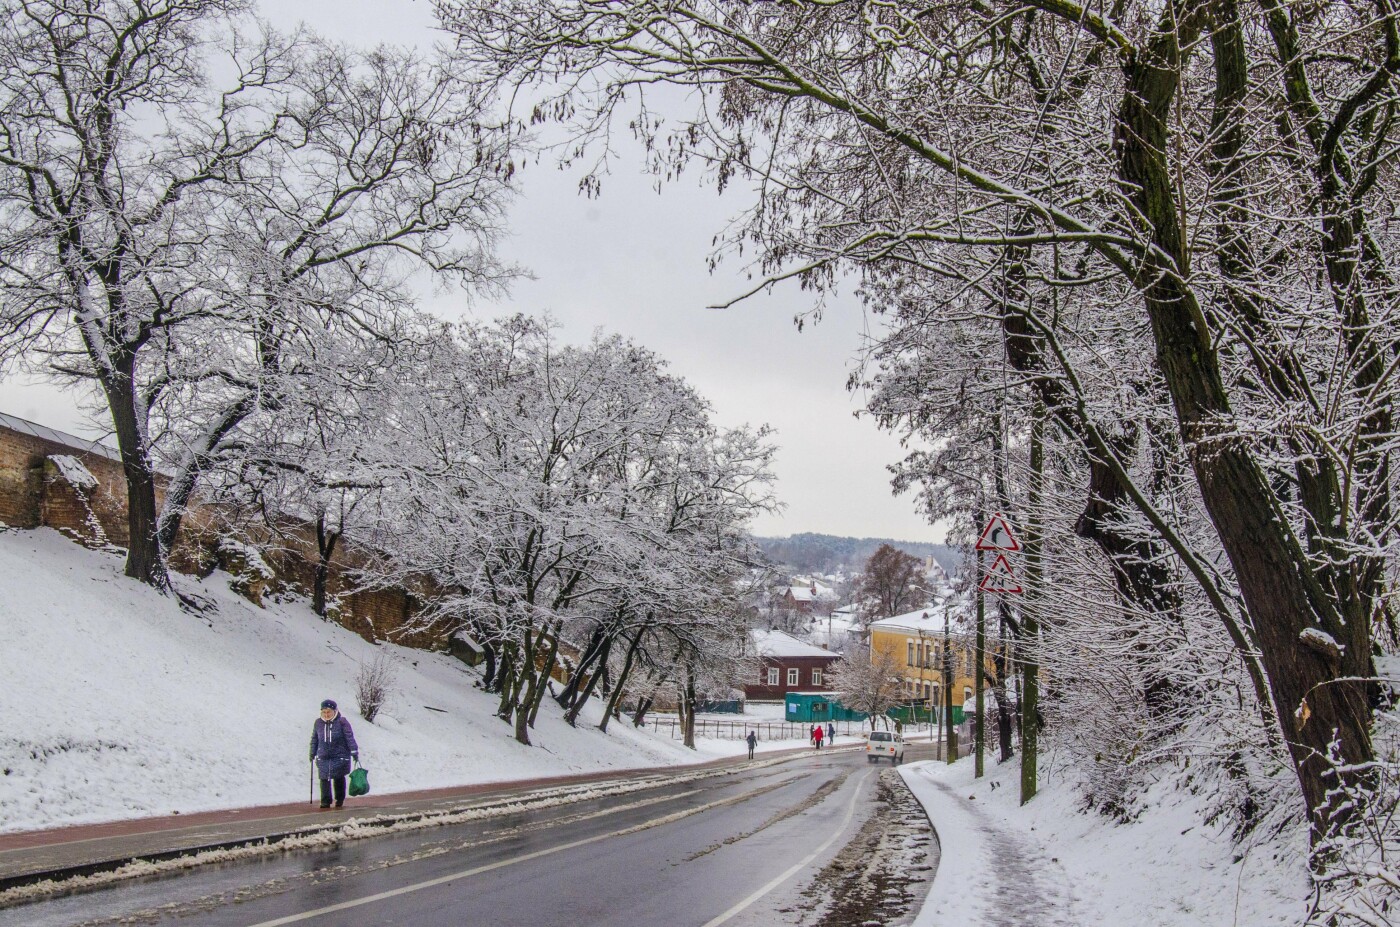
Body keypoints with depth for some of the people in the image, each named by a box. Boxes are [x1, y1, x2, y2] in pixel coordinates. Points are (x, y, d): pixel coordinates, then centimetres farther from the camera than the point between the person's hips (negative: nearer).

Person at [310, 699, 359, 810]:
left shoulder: (341, 721, -8)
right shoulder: (318, 723, 4)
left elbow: (350, 737, -7)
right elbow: (314, 739, 15)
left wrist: (354, 752, -9)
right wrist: (312, 752, 17)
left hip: (339, 756, -3)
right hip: (323, 757, 3)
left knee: (339, 778, 6)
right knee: (324, 779, -4)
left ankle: (340, 799, 23)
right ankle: (325, 801, 3)